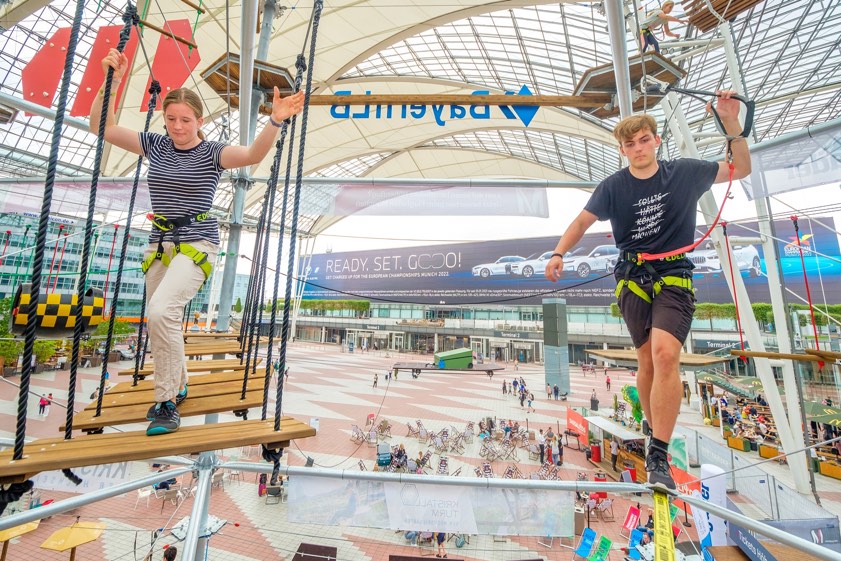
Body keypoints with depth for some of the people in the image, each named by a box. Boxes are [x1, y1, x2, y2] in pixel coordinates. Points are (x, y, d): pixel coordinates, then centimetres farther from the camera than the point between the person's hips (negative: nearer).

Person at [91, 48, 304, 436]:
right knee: (160, 321, 14)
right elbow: (102, 128, 8)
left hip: (197, 244, -6)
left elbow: (253, 155, -22)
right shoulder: (155, 146, 11)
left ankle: (166, 403, -10)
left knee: (161, 310, -27)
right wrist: (111, 82, -1)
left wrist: (275, 122, -36)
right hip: (160, 244, 7)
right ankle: (177, 385, 38)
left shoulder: (212, 153, -4)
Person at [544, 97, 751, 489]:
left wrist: (731, 122, 2)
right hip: (633, 280, 0)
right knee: (647, 361, 4)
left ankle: (658, 456, -11)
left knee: (665, 354, -20)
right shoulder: (613, 186, 2)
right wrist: (558, 254, -11)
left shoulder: (685, 172, 6)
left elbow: (741, 169, 15)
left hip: (674, 278, 0)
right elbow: (583, 221, 4)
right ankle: (656, 434, 26)